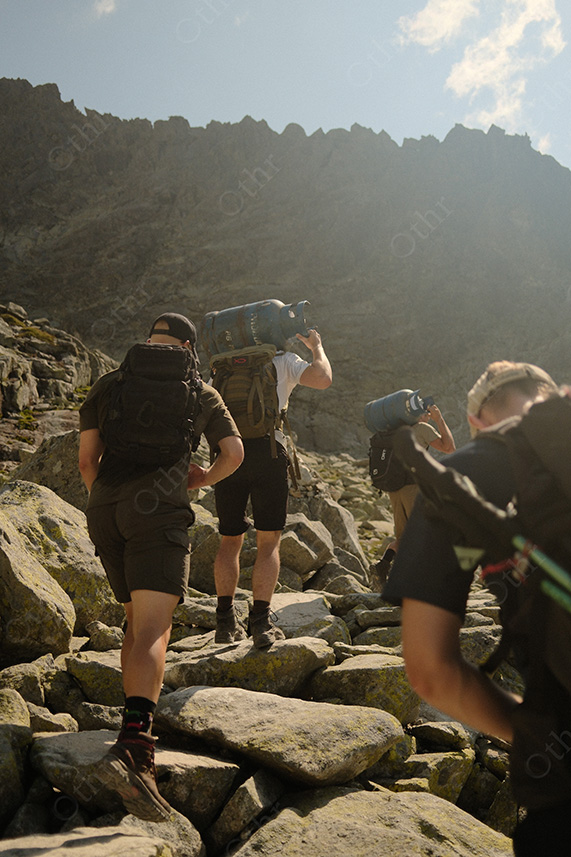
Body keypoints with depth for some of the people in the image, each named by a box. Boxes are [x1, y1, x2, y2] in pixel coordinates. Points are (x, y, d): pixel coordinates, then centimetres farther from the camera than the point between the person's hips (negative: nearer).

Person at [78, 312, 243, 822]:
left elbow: (87, 460, 16)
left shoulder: (109, 384, 20)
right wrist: (201, 479, 33)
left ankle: (139, 723, 25)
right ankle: (132, 748, -34)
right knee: (153, 628, -15)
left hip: (104, 511, 4)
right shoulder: (203, 394, 17)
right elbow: (233, 453, 15)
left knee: (137, 619, 20)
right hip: (158, 509, -4)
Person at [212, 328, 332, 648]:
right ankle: (261, 623, -2)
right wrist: (317, 347, 16)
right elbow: (323, 379, -2)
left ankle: (226, 621, 13)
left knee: (230, 539, 15)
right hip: (267, 450, -3)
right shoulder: (284, 360, 12)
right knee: (269, 541, 4)